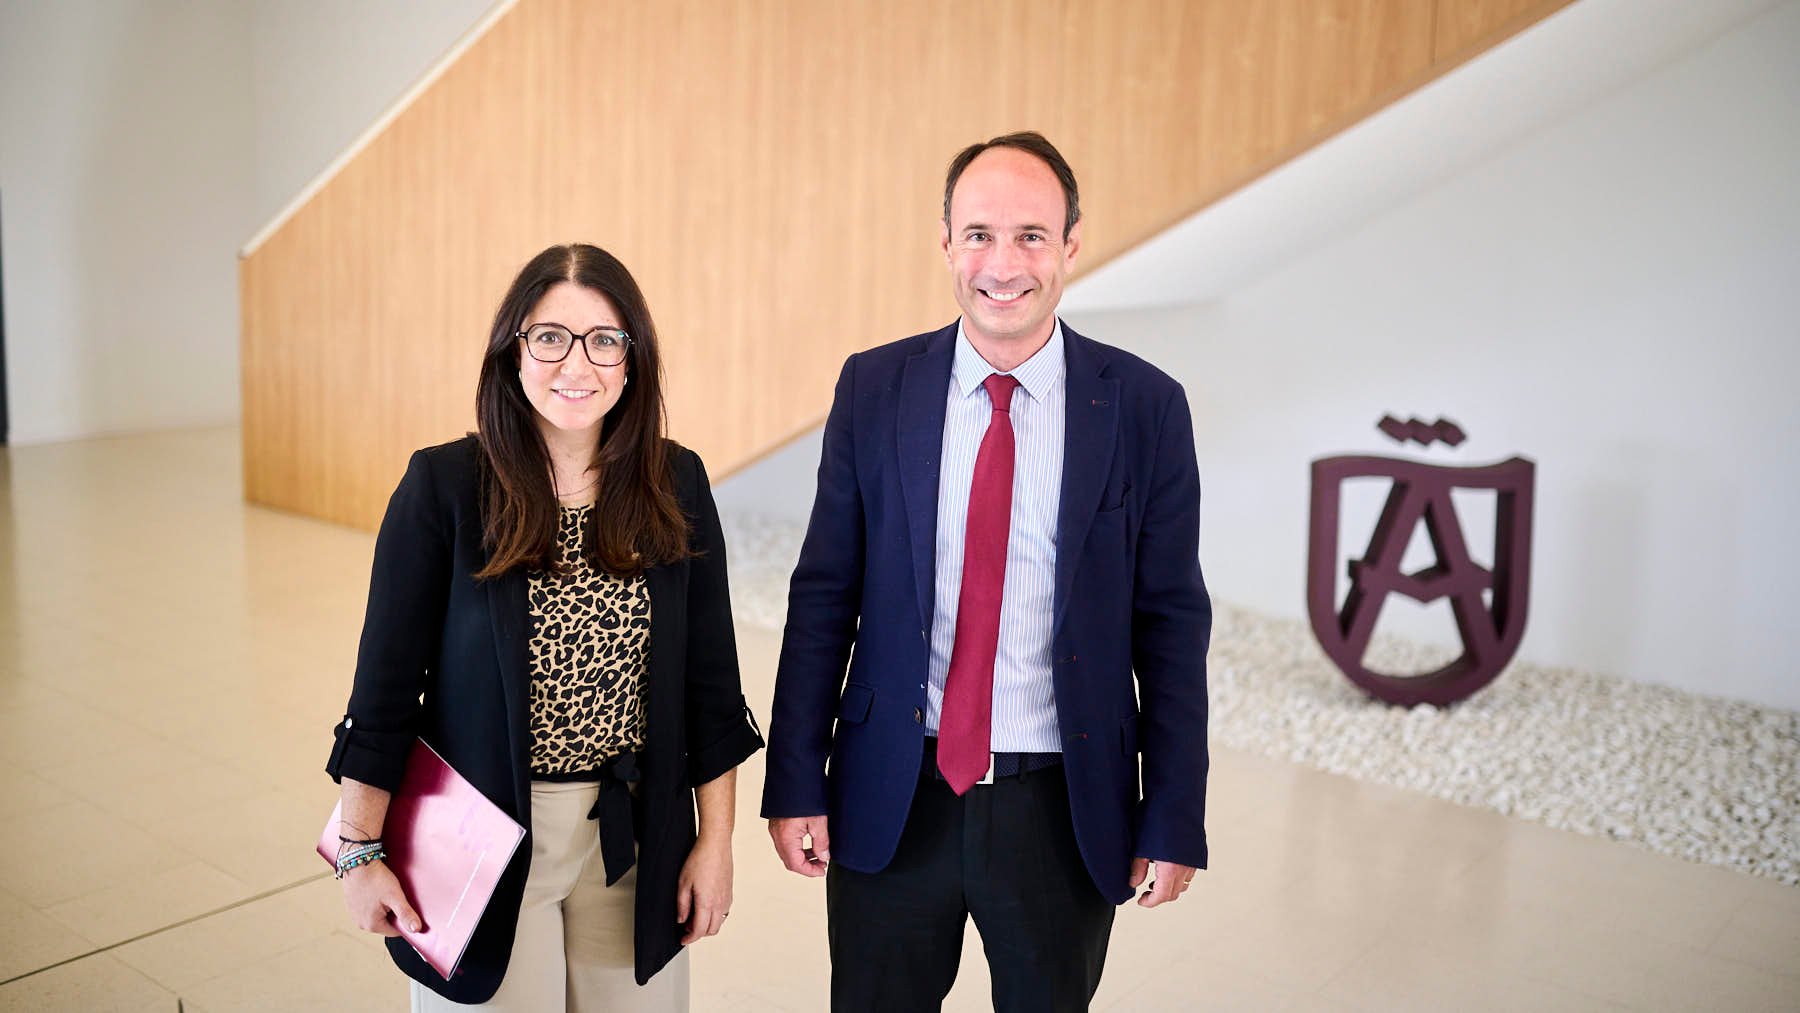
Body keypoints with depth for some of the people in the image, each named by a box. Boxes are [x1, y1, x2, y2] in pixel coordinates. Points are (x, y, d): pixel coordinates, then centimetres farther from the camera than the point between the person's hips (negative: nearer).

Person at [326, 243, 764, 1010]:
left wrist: (715, 838, 3)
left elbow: (709, 674, 2)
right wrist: (360, 852, -4)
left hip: (635, 840, 3)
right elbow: (387, 677, -6)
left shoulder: (676, 486, -2)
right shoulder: (443, 486, -10)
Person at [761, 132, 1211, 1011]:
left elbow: (1172, 624, -3)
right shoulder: (874, 388, -2)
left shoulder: (1144, 407, -5)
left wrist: (1174, 824, -3)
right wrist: (796, 785, -1)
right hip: (891, 801, 1)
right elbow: (823, 594, 1)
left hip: (1064, 807, 0)